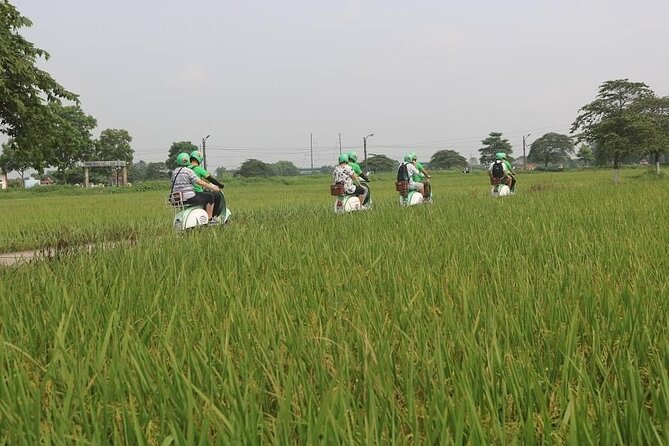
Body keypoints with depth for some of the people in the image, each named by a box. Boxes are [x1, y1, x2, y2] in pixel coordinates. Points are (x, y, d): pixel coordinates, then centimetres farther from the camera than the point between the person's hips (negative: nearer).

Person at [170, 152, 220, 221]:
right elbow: (200, 182, -14)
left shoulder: (174, 172, 13)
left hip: (178, 199, 9)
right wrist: (212, 187, -5)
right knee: (210, 196, 5)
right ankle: (209, 219, 6)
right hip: (189, 198, -9)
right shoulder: (188, 171, -11)